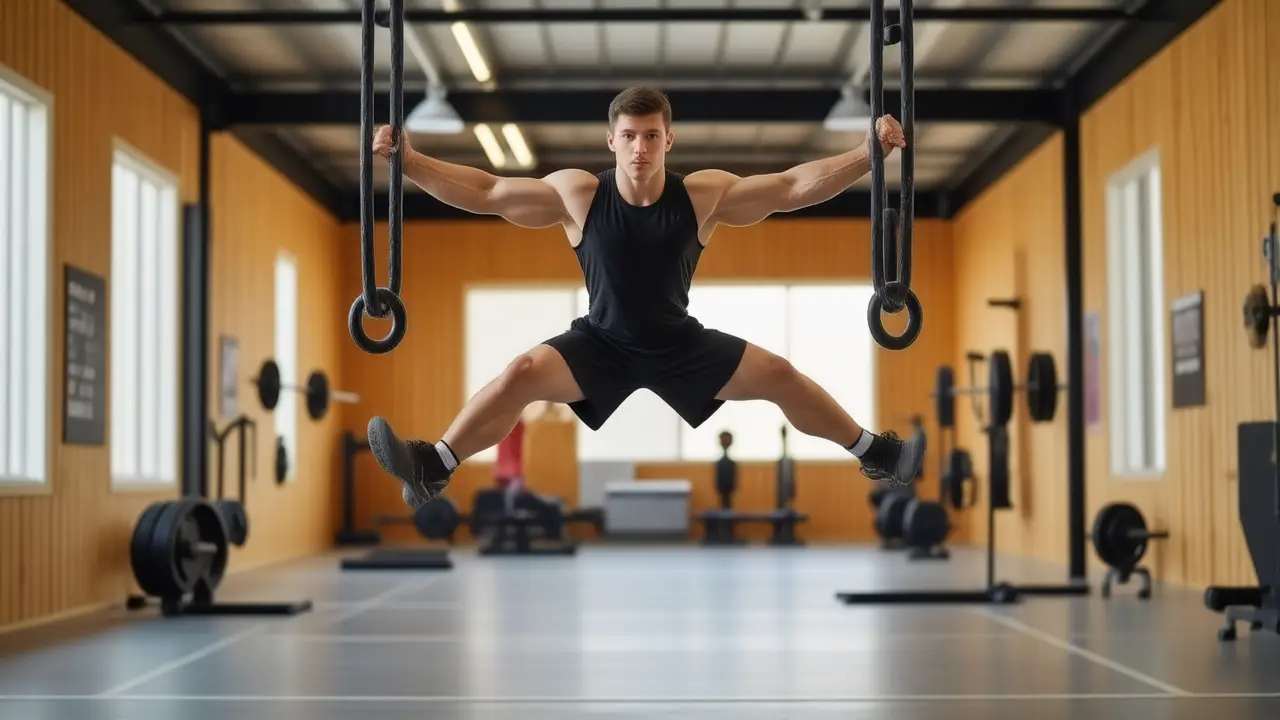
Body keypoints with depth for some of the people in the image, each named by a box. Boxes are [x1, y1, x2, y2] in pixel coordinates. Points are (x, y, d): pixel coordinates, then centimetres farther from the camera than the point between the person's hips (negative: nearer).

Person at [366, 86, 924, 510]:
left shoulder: (703, 195, -16)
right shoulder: (576, 194, -18)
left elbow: (793, 186, -14)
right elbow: (484, 192, -15)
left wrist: (869, 153, -22)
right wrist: (409, 162, -24)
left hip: (682, 343, 1)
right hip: (599, 343, -1)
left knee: (778, 375, -7)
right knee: (520, 374, -25)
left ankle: (876, 454, 13)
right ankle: (432, 468, -16)